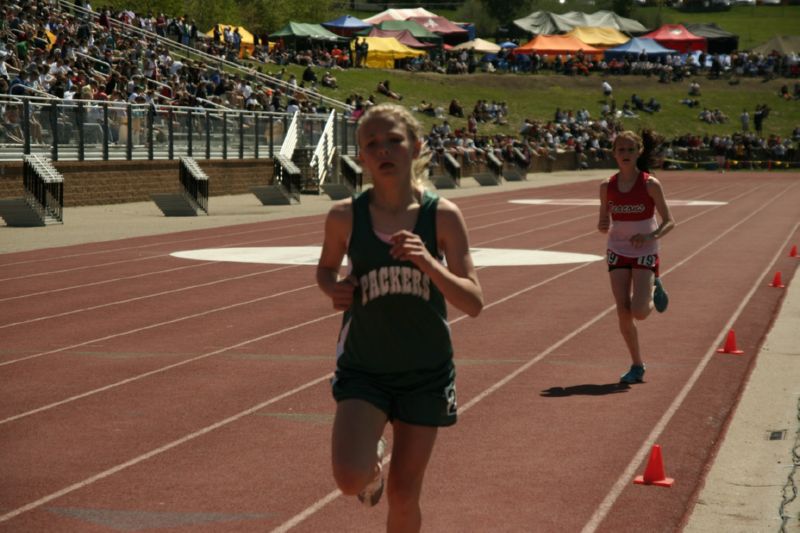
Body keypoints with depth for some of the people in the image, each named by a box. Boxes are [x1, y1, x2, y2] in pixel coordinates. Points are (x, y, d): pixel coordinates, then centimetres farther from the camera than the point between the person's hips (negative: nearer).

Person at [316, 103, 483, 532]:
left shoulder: (442, 216, -9)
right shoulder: (345, 216, -7)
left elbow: (474, 303, -10)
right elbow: (325, 268, 13)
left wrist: (428, 262, -26)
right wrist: (333, 288, -10)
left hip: (426, 372, 0)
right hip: (364, 368, 0)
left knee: (403, 497, 6)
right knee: (350, 479, -21)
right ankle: (372, 454, 17)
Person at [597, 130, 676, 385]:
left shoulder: (650, 184, -9)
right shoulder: (607, 187, 0)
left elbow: (669, 221, -6)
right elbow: (604, 224, 10)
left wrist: (650, 236, -24)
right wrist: (603, 226, -14)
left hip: (645, 253, -3)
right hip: (618, 253, 3)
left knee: (639, 312, -14)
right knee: (623, 312, -3)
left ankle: (654, 289, 21)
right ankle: (637, 366, 12)